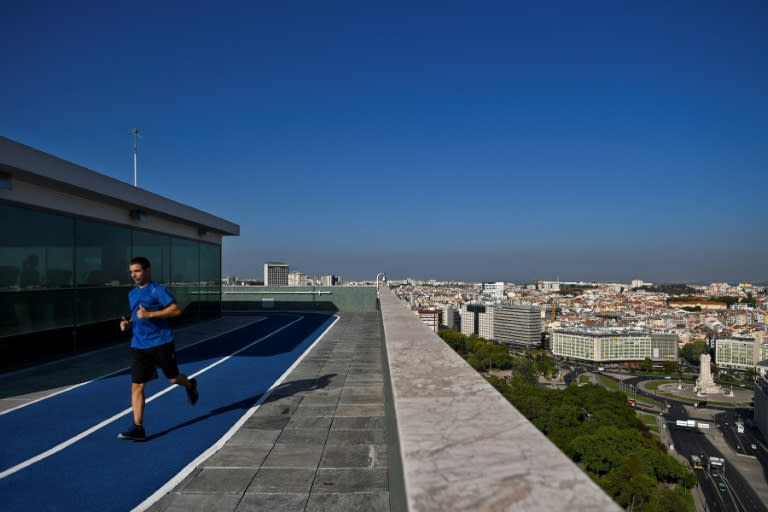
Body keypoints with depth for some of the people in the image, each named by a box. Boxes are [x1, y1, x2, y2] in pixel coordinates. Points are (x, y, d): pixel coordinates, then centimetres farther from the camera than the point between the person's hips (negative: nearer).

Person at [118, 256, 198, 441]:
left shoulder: (158, 290, -9)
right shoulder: (132, 294, 13)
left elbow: (176, 310, -18)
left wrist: (150, 314, -23)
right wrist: (128, 323, 6)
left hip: (161, 343, -6)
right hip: (138, 346, 6)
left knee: (174, 378, 9)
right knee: (136, 386, -3)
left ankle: (190, 385, 44)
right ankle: (138, 428, 0)